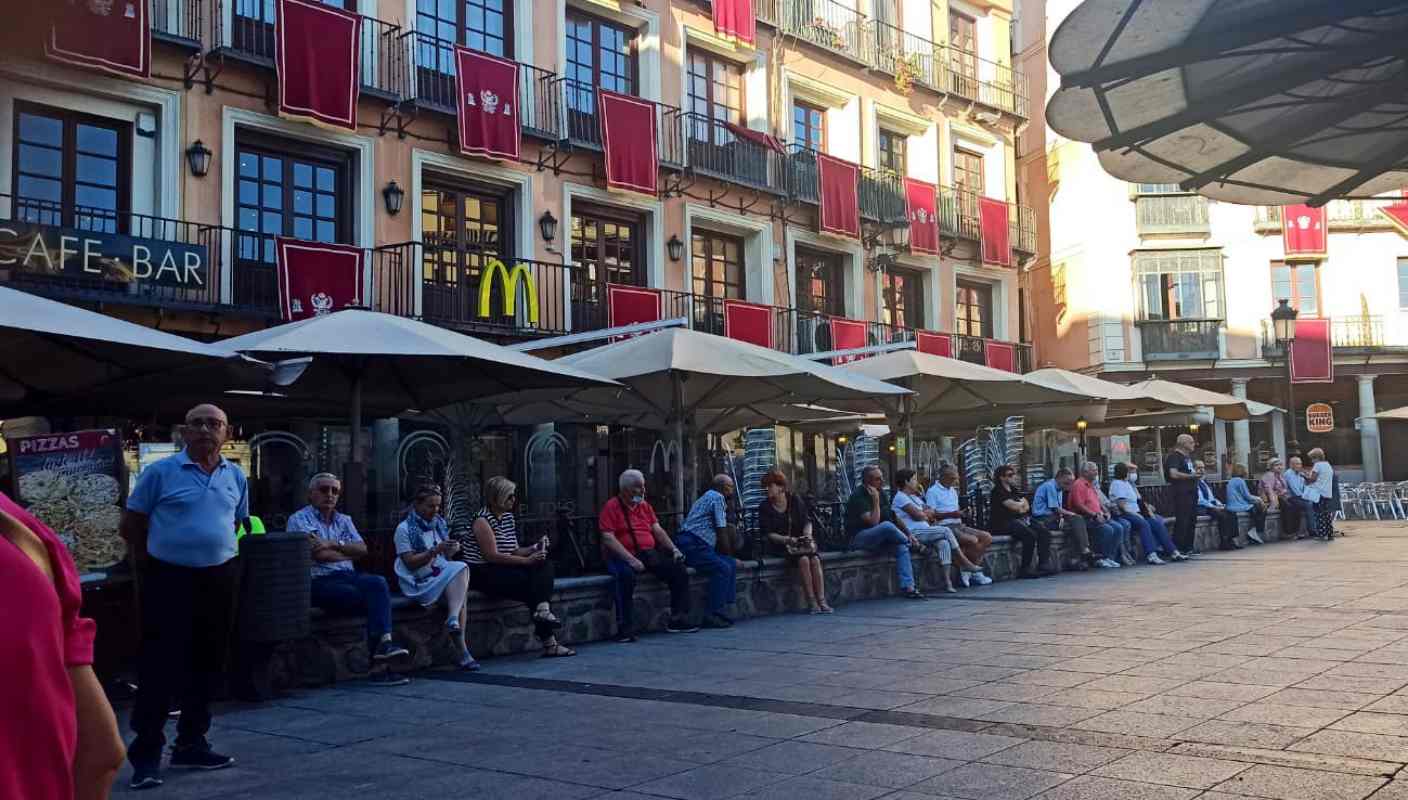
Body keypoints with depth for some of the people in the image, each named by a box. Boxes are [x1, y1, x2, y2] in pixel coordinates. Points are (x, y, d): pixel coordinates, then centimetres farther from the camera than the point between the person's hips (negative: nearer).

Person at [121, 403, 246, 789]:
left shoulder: (236, 476, 7)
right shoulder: (160, 472, -6)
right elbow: (131, 525, -1)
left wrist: (216, 551, 12)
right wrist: (152, 561, 4)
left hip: (219, 578, 5)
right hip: (168, 578, -5)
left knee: (208, 664, 10)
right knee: (161, 664, -5)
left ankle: (191, 745, 22)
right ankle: (146, 753, 2)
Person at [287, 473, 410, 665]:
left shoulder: (344, 520, 23)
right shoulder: (298, 519, 4)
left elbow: (362, 549, 8)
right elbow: (318, 554, -9)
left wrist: (334, 544, -7)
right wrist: (349, 553, 4)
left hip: (346, 576, 5)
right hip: (318, 581, -5)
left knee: (378, 582, -26)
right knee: (356, 594, -32)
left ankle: (382, 641, -39)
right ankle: (379, 643, -17)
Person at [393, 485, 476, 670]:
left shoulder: (440, 524, 18)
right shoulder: (404, 529, -1)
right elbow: (410, 563, -10)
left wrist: (451, 551, -3)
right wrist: (435, 551, -20)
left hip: (446, 579, 6)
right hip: (420, 583, -6)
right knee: (461, 568, -27)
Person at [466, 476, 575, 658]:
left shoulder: (508, 517, 14)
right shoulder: (482, 520, -13)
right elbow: (492, 556, -21)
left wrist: (534, 549, -5)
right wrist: (527, 561, -23)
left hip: (502, 569, 8)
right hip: (482, 574, -8)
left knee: (545, 566, -15)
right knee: (533, 581, -24)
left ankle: (543, 610, -32)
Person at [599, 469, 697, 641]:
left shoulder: (645, 506, 18)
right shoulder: (611, 507, -3)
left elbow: (658, 530, 15)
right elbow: (608, 538, -14)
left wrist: (674, 549, -3)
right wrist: (631, 559, -23)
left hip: (649, 554, 7)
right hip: (622, 556, -7)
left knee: (679, 569, -9)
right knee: (626, 575, -38)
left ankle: (678, 620, 3)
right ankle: (625, 629, -32)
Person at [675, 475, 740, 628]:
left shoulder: (708, 497, 27)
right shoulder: (717, 497, -4)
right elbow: (721, 530, -7)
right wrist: (727, 553, 3)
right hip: (692, 545, -10)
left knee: (731, 564, 2)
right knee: (723, 568, -22)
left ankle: (721, 608, -5)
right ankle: (713, 614, -22)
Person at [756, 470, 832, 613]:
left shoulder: (795, 500, 6)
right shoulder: (765, 507, -1)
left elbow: (807, 521, 10)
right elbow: (767, 534, -6)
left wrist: (807, 535, -10)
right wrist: (787, 539, -18)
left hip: (800, 541, 3)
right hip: (780, 546, -2)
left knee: (815, 559, -27)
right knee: (803, 559, -30)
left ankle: (822, 601, -27)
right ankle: (812, 603, -27)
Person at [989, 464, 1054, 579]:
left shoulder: (1013, 490, 20)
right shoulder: (998, 491, -7)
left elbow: (1027, 506, 15)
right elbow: (1014, 506, -16)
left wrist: (1020, 506, -8)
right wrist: (1022, 503, 5)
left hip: (1018, 520, 9)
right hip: (1003, 523, -9)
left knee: (1044, 532, -9)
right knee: (1030, 535, -30)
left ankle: (1043, 564, -13)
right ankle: (1024, 569, -23)